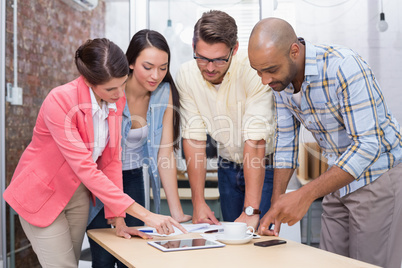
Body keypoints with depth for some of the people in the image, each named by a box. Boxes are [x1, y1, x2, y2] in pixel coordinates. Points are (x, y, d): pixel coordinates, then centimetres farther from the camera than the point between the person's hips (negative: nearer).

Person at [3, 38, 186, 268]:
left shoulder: (117, 100, -8)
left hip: (78, 194, 6)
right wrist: (144, 214, -33)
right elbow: (85, 169, -32)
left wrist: (119, 219, -10)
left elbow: (111, 160, -3)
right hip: (42, 194, -6)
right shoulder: (60, 101, -28)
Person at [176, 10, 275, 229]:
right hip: (228, 166, 4)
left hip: (265, 164, -4)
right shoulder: (186, 75, -13)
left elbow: (255, 140, -31)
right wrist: (198, 202, -15)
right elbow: (194, 138, -11)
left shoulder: (253, 71, -27)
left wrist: (251, 211, -34)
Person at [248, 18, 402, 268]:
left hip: (380, 173, -7)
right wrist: (275, 207, -3)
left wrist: (306, 195, -36)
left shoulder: (344, 67, -28)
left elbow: (368, 145, -31)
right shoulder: (281, 80, -4)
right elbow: (285, 141, 3)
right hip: (340, 177, 7)